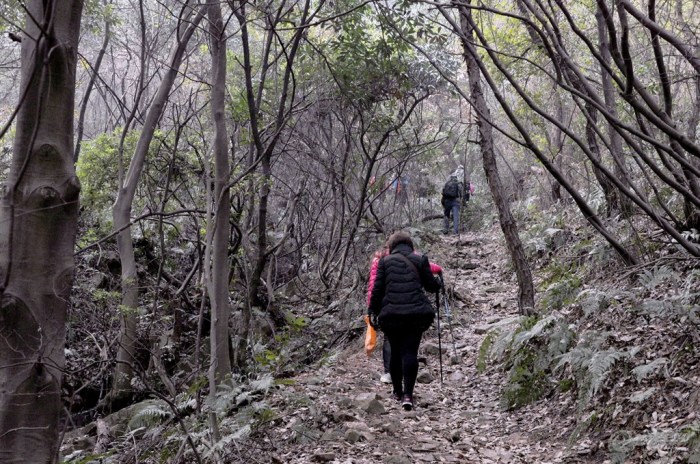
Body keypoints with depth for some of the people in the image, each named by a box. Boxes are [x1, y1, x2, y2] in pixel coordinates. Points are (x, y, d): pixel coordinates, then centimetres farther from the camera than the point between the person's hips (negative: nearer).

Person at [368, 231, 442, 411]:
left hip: (391, 313, 1)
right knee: (410, 352, -1)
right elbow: (432, 286, 10)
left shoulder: (385, 261, 7)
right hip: (416, 313, -1)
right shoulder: (420, 260, 6)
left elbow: (377, 289, 3)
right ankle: (408, 395, -10)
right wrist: (438, 283, 32)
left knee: (395, 351, 16)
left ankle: (397, 391, 26)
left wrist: (372, 310, 11)